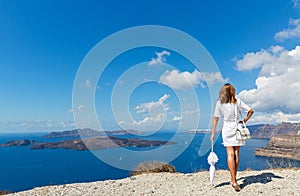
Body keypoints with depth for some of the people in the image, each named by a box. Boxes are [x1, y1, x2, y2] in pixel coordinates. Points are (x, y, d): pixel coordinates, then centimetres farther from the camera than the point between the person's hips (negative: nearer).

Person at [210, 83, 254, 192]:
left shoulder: (219, 103, -5)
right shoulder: (237, 101, -2)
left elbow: (216, 119, -4)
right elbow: (251, 111, -1)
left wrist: (213, 133, 1)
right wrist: (244, 121, 9)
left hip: (227, 130, -1)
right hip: (237, 129, 1)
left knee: (230, 155, 0)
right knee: (236, 155, 10)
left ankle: (234, 181, -7)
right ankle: (233, 180, 20)